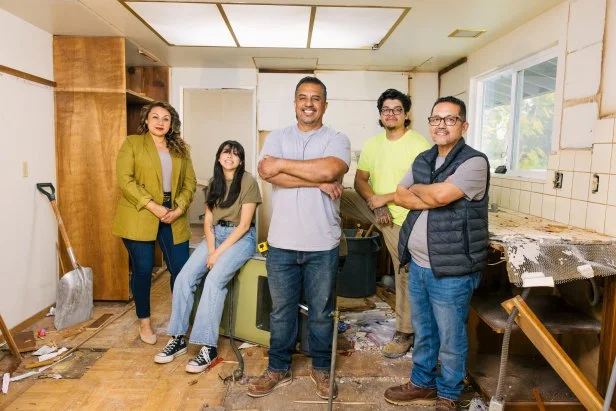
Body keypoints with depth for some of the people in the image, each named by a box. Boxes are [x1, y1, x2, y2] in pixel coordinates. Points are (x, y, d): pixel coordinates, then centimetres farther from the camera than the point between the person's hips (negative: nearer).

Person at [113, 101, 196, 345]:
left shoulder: (181, 149, 13)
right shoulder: (132, 144, 2)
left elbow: (190, 182, 8)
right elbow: (125, 180, -9)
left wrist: (179, 208, -9)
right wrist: (153, 207, -17)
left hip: (173, 217, 3)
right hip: (139, 217, -3)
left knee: (181, 269, 0)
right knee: (143, 270, 4)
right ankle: (144, 322, 23)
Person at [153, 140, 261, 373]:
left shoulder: (248, 182, -10)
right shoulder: (214, 183, 10)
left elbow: (244, 225, -14)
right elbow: (208, 222, 7)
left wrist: (218, 253, -17)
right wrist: (211, 250, -9)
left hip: (241, 238, -6)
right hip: (216, 234, 6)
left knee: (214, 280, -29)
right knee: (184, 277, -14)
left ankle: (208, 347, -22)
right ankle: (178, 339, -3)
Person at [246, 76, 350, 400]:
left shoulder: (337, 139, 0)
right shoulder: (277, 138, 6)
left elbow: (329, 169, -22)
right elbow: (266, 172, -14)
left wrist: (282, 163, -12)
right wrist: (317, 181, -16)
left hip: (323, 245, -1)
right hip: (281, 243, 2)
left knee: (321, 312, 14)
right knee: (281, 311, 15)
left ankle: (321, 368, 35)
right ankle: (278, 369, 34)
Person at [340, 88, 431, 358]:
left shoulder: (419, 145, -14)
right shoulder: (372, 144, 5)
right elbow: (360, 179, 3)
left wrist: (385, 198, -19)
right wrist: (375, 203, -15)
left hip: (403, 217, -5)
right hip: (375, 207, 6)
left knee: (405, 275, 3)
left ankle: (404, 333, 20)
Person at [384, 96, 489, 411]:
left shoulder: (474, 162, -13)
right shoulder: (422, 160, 9)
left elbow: (440, 194, -27)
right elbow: (399, 196, 5)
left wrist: (416, 189, -6)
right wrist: (432, 200, -11)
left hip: (451, 272, -6)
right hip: (417, 266, 7)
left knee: (450, 340, 11)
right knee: (422, 333, 22)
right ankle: (423, 384, 41)